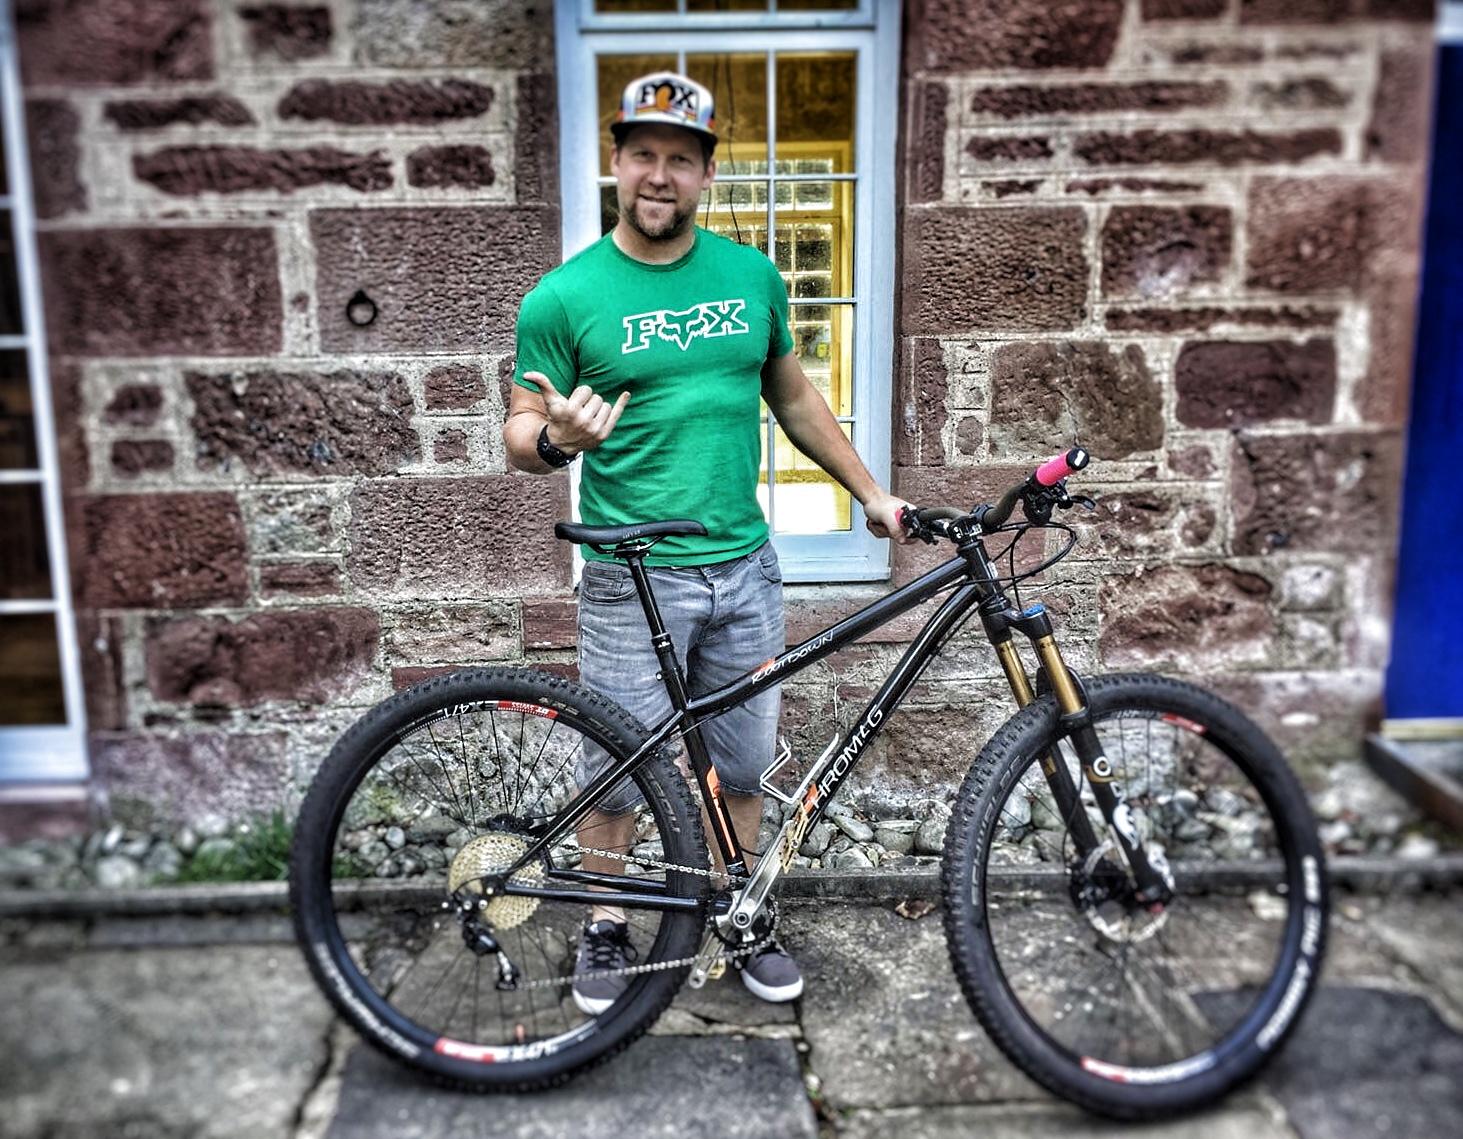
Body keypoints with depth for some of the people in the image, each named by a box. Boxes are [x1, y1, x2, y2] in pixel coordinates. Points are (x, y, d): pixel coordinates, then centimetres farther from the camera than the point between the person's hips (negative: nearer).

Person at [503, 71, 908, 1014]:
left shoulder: (753, 275, 6)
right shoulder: (567, 295, -5)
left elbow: (794, 397, 16)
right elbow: (522, 432, -2)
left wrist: (870, 492, 17)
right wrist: (555, 439, -25)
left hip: (746, 571, 4)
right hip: (634, 581, -3)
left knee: (743, 764, 14)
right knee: (620, 775, 8)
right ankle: (608, 929, 31)